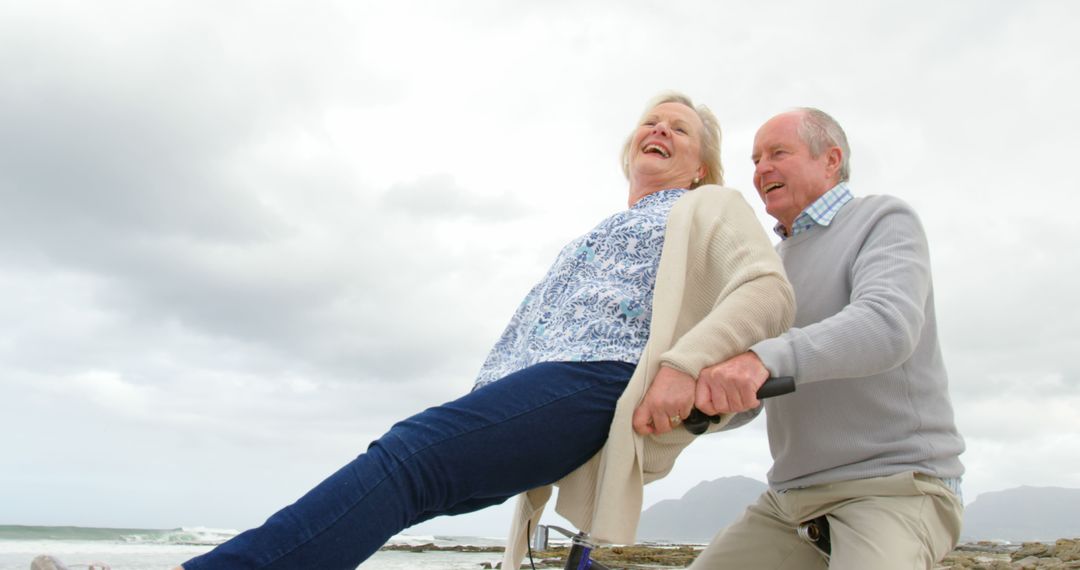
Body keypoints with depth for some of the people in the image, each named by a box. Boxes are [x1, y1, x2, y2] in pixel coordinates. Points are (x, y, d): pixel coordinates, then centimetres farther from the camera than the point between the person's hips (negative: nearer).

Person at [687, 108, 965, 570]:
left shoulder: (885, 220, -4)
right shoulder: (776, 262, 19)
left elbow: (887, 324, -27)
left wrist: (765, 358, -43)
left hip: (894, 485, -7)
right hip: (791, 498, 7)